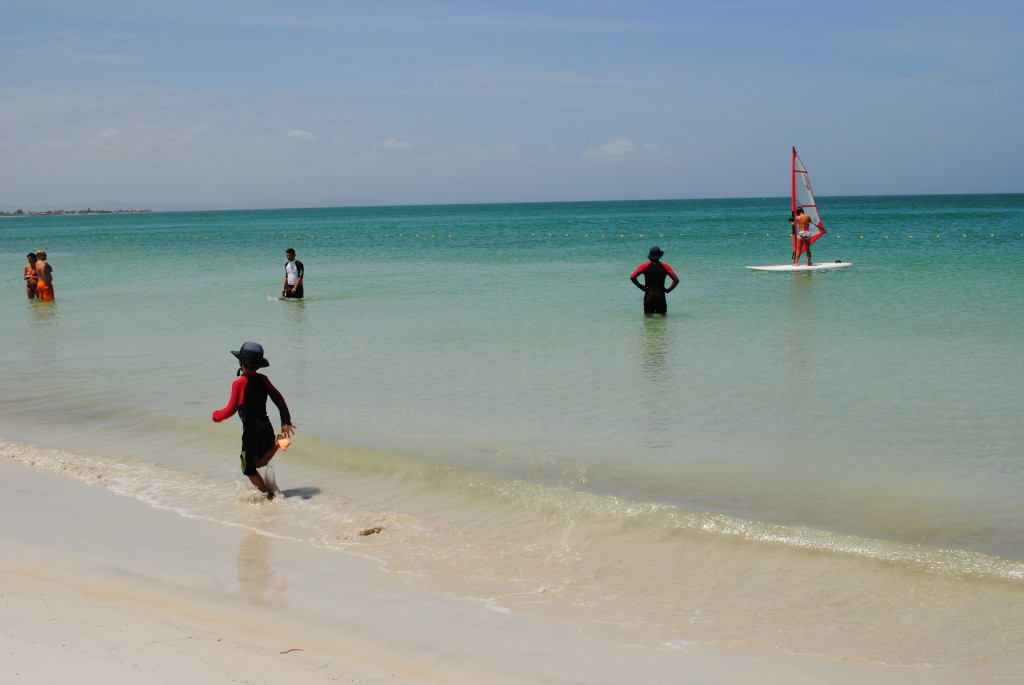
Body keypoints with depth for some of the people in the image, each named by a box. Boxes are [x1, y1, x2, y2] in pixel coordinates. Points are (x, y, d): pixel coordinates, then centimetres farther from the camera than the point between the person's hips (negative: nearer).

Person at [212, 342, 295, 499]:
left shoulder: (239, 383, -16)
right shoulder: (263, 380, 2)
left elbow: (231, 410, -15)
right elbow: (279, 398, 0)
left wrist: (217, 415, 4)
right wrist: (286, 422, 3)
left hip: (251, 431, -6)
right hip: (266, 427, 6)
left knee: (248, 468, 10)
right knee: (259, 463, 19)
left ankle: (269, 495, 5)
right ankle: (274, 445, -7)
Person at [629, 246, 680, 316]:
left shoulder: (645, 266, -3)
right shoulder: (665, 267, -3)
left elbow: (632, 277, -7)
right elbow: (676, 280, -8)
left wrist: (641, 287, 3)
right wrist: (668, 290, 2)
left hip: (648, 294, 0)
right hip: (661, 295, 0)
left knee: (647, 315, 9)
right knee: (663, 315, 10)